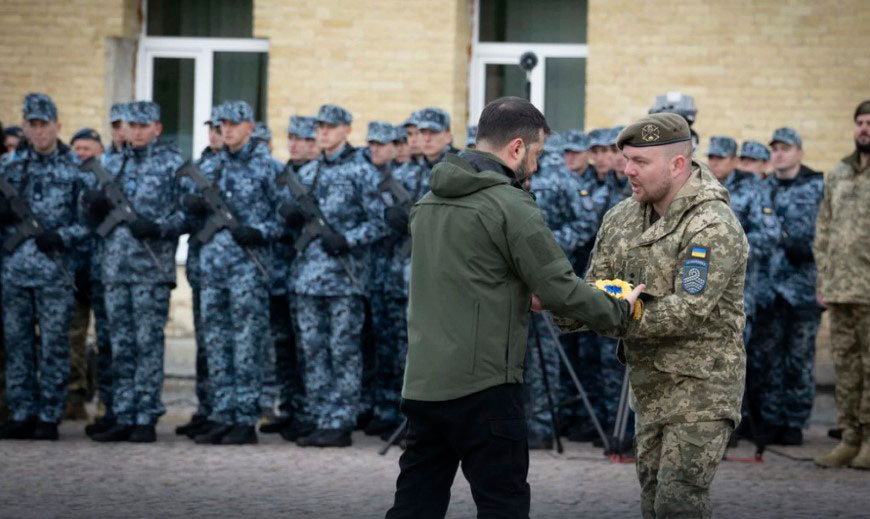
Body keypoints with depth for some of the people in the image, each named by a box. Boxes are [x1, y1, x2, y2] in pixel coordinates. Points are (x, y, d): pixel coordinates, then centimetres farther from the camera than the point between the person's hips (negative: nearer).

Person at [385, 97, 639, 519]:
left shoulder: (429, 202, 14)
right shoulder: (509, 205, -12)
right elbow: (560, 290, -11)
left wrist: (525, 294, 21)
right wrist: (620, 311, 4)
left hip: (421, 384, 8)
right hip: (482, 385, -8)